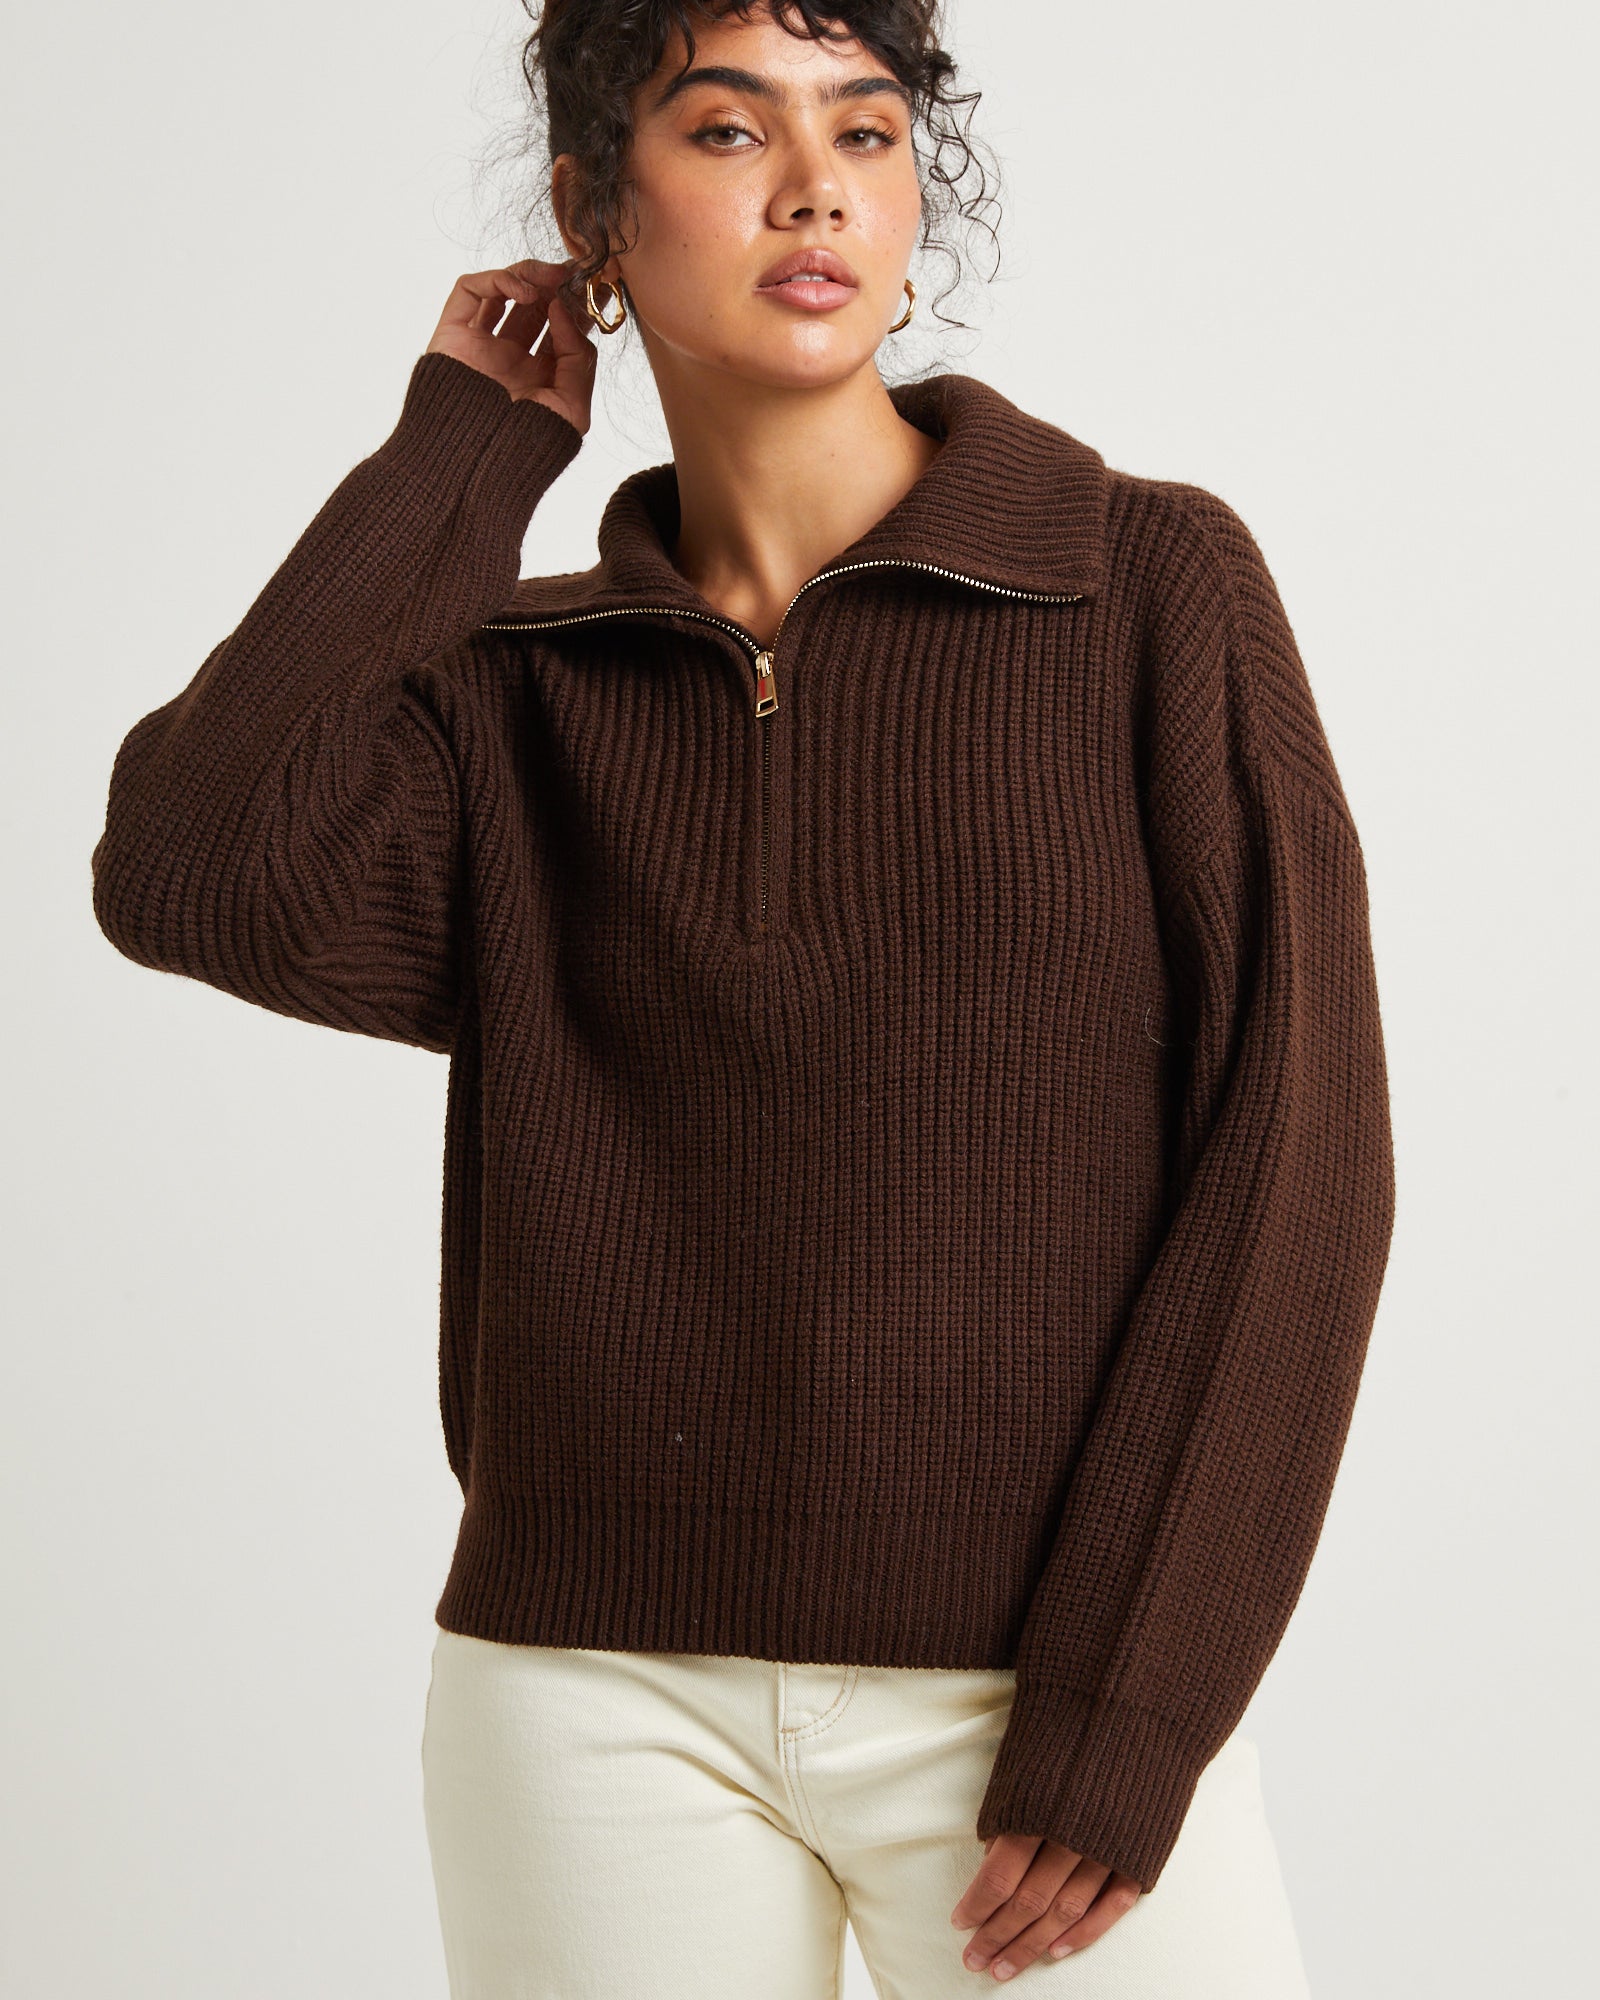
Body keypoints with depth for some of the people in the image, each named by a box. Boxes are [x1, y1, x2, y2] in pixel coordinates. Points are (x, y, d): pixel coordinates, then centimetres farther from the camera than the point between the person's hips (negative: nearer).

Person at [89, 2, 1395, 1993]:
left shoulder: (1153, 582, -1)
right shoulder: (510, 690, 6)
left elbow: (1293, 1156, -5)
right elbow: (192, 880, -14)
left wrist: (1124, 1723, -11)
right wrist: (464, 448, -2)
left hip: (1037, 1692, -1)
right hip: (600, 1693, 2)